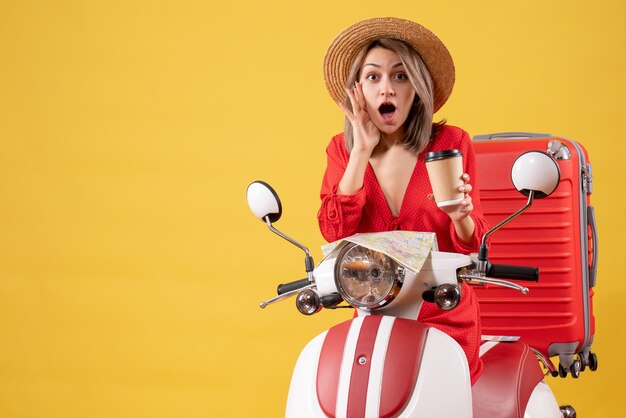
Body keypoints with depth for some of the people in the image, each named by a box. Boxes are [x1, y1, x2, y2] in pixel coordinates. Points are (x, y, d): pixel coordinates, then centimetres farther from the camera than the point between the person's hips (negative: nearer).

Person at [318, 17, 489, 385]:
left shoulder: (451, 143, -3)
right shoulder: (343, 149, 4)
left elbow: (472, 245, 1)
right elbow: (335, 234, -11)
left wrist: (461, 217, -21)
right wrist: (362, 151, -12)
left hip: (445, 320, -1)